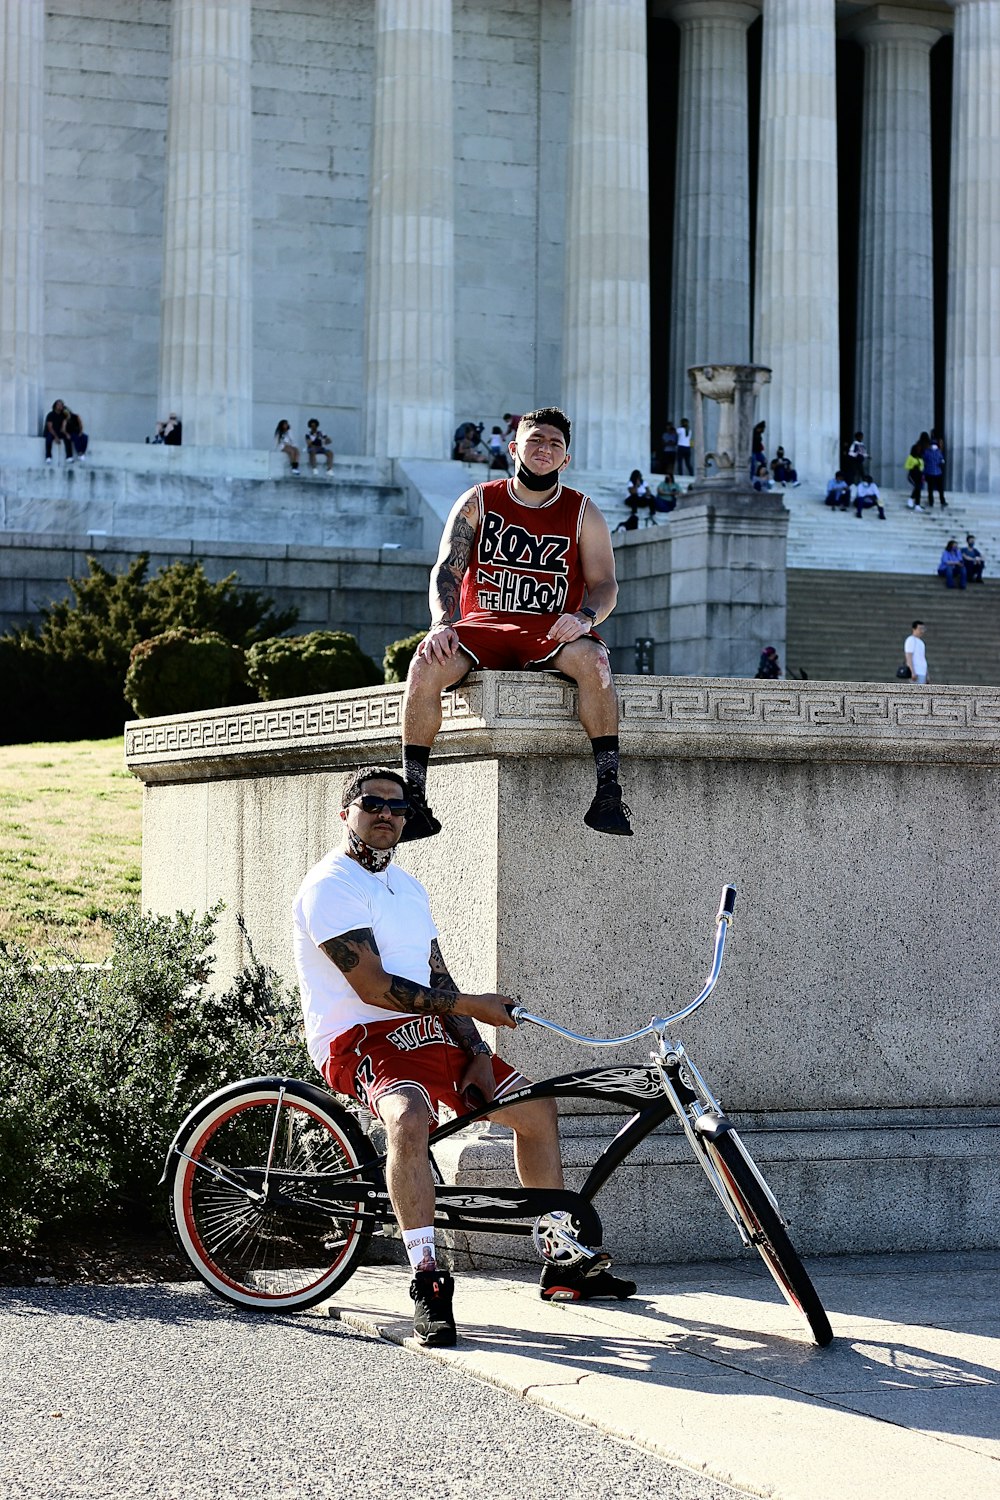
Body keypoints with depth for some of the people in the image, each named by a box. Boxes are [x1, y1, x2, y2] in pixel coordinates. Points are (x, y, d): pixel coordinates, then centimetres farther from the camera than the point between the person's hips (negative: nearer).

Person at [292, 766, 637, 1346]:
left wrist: (478, 1053, 0)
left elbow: (438, 980, 15)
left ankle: (563, 1264, 19)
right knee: (410, 1115, -39)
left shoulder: (408, 887, 18)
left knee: (537, 1106, 9)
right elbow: (374, 987, -19)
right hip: (361, 1039, -9)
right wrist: (474, 1006, -15)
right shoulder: (331, 886, -11)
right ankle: (428, 1281, -36)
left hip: (428, 1034, 9)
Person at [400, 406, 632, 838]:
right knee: (425, 665, -30)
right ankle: (413, 798, -25)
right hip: (483, 626, 1)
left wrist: (586, 617, -20)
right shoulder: (478, 502, 9)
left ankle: (608, 792, -35)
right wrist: (441, 623, -18)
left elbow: (604, 583, 4)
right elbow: (447, 568, 1)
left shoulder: (583, 513, 10)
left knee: (592, 659, -36)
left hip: (552, 631, 0)